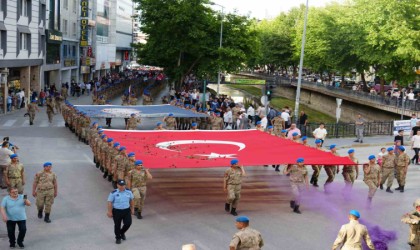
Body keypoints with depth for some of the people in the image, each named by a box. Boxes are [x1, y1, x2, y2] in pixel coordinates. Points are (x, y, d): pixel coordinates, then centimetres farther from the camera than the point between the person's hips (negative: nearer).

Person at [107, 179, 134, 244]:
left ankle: (122, 232, 29)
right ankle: (118, 238, 27)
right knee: (117, 225, 6)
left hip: (127, 210, 3)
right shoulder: (113, 193, -12)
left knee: (128, 223, -2)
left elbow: (131, 200, 12)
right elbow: (110, 203, -9)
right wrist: (110, 212, -9)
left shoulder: (129, 192, 1)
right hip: (117, 211, -3)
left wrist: (132, 209, 13)